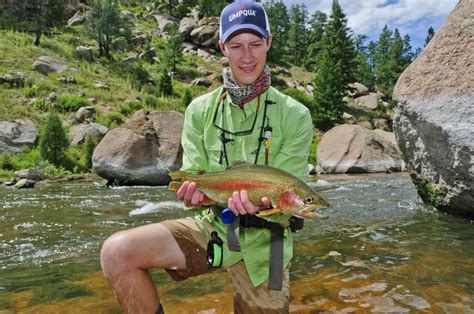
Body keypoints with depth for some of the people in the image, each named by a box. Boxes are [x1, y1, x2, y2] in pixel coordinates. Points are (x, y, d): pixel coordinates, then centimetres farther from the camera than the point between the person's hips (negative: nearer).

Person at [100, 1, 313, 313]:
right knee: (116, 252, -18)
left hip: (263, 240, -1)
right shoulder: (200, 110, -1)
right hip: (210, 225, 2)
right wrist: (195, 191, -27)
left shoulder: (295, 116, -8)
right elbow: (193, 179, -2)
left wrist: (262, 202, -34)